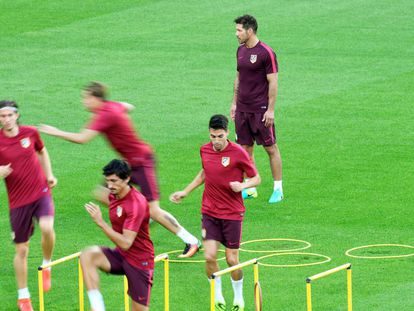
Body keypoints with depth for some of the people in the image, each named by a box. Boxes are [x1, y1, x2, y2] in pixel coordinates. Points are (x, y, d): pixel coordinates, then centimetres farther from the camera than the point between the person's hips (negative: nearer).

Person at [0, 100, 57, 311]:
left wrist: (49, 175, 11)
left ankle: (46, 266, 1)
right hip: (18, 201, -1)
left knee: (47, 227, -29)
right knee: (21, 250, 6)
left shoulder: (30, 133, 0)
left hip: (41, 192, 1)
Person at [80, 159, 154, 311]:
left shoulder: (137, 203, -24)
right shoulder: (115, 195, 1)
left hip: (139, 261, -7)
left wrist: (101, 223, -35)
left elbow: (125, 244, -32)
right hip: (120, 255, 7)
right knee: (87, 255, -24)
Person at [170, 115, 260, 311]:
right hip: (209, 212, 3)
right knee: (209, 256, -7)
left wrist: (242, 185, -25)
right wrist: (185, 192, 22)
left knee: (232, 259, 1)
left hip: (232, 214, -3)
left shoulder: (238, 153, -13)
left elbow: (256, 178, -5)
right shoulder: (205, 150, 2)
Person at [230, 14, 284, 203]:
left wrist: (271, 110, -15)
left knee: (271, 148, 0)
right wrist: (234, 103, 16)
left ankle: (278, 189, 6)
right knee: (245, 147, 9)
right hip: (242, 109, 7)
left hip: (260, 109, -7)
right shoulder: (241, 50, 10)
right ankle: (250, 188, 17)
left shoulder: (266, 53, -13)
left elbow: (273, 82, -13)